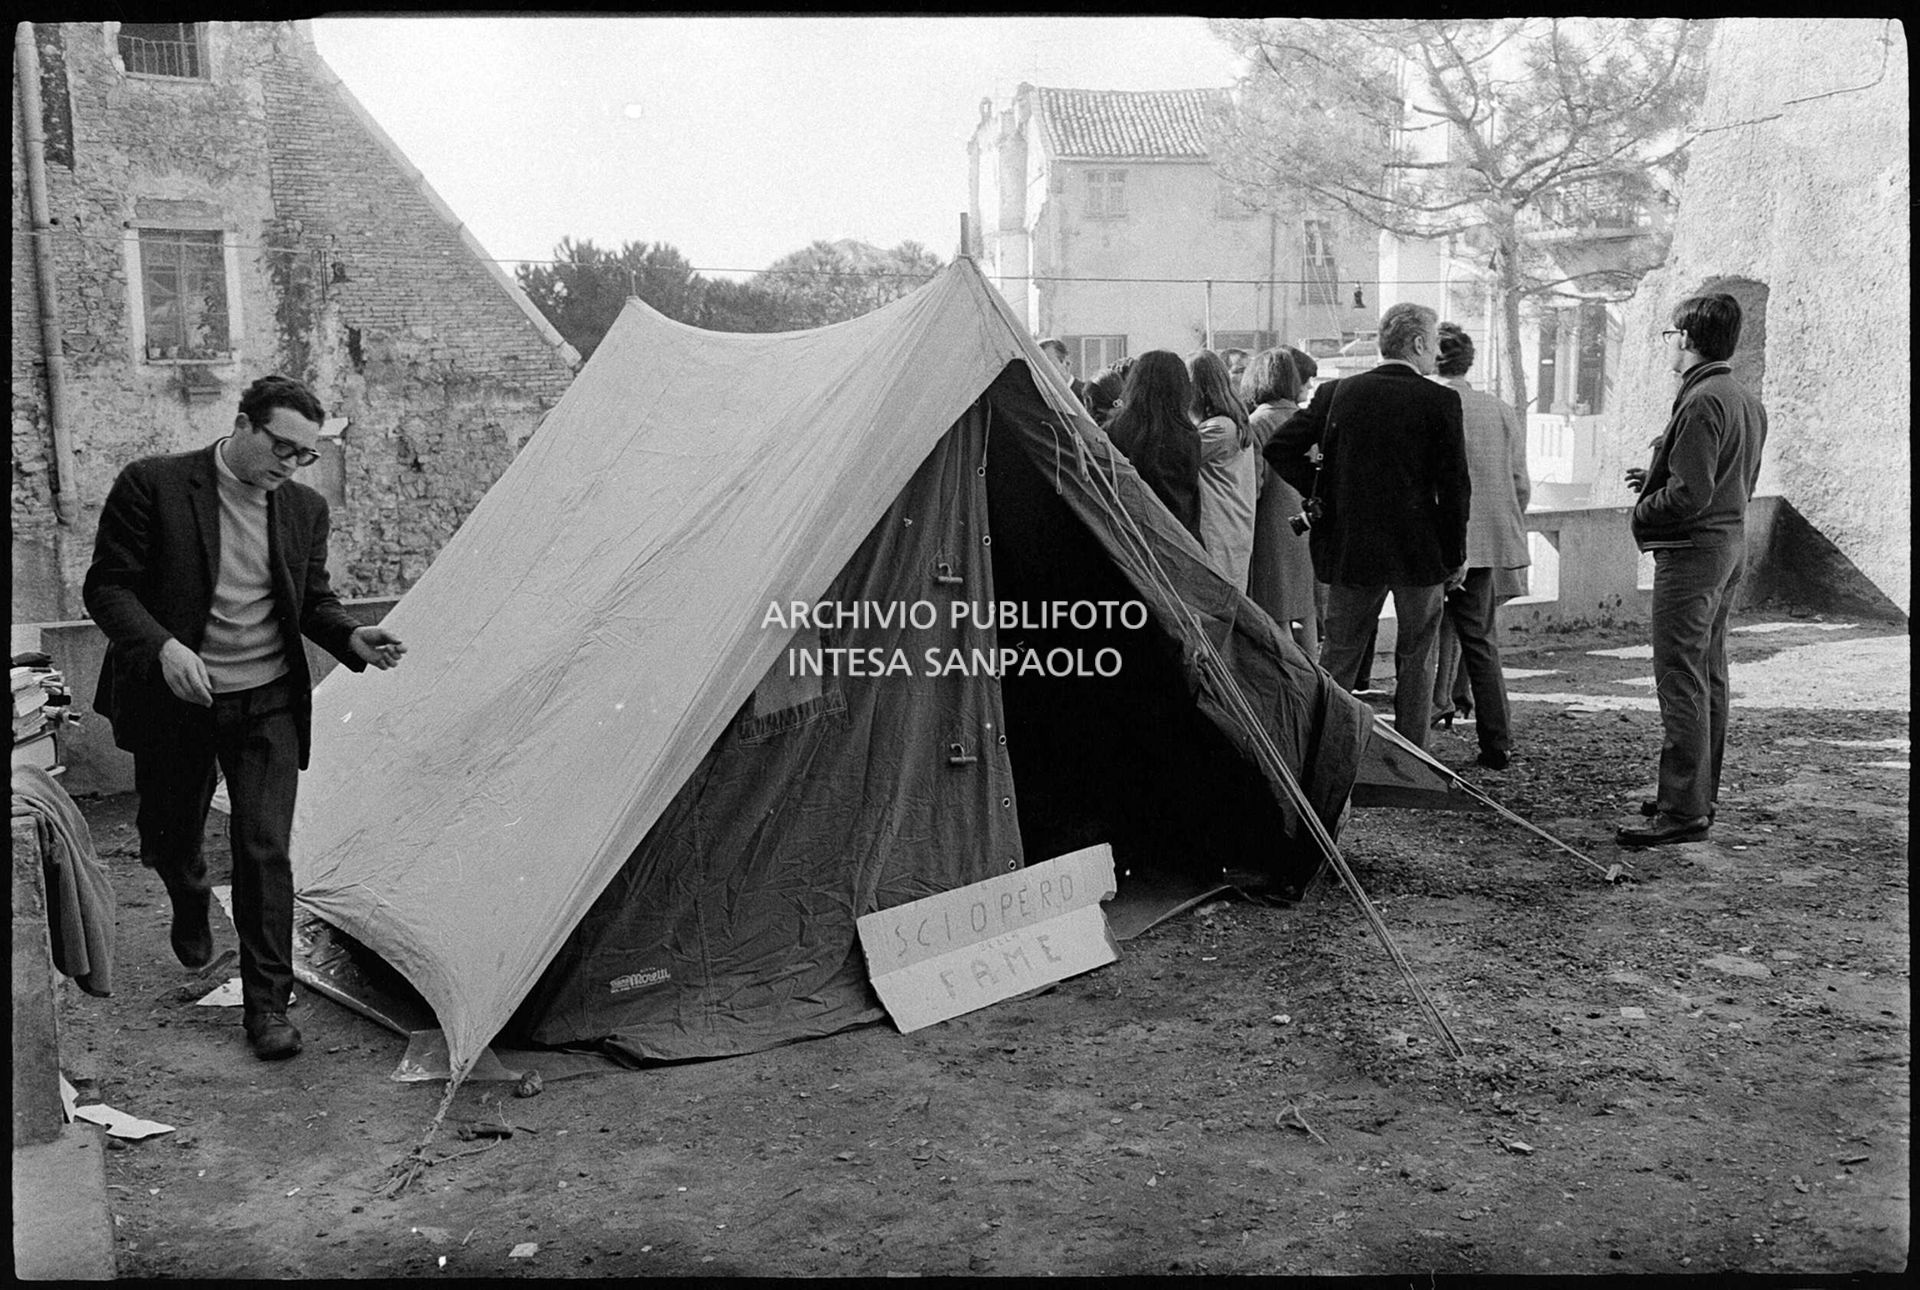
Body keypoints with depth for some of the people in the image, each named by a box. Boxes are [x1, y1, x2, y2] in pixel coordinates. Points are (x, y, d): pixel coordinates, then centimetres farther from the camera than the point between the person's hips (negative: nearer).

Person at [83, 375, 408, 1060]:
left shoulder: (305, 508, 1)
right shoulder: (152, 485, -11)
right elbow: (108, 587, -11)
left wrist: (353, 638, -11)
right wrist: (163, 647, -28)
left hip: (267, 704, 1)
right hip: (174, 698, -1)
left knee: (265, 850, -5)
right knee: (168, 839, 17)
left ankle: (267, 1004, 4)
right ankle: (190, 905, 53)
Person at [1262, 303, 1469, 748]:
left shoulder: (1336, 393, 0)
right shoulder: (1440, 401, -8)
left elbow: (1278, 448, -1)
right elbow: (1454, 486, -6)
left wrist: (1318, 490, 7)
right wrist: (1455, 556, 2)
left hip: (1350, 548, 2)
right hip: (1420, 552, -2)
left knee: (1337, 656, 11)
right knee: (1415, 662, 10)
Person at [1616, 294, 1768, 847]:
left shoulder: (1701, 402, -18)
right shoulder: (1746, 401, 13)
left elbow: (1689, 496, -24)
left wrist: (1643, 507, -6)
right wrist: (1655, 478, 13)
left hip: (1690, 551, -10)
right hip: (1731, 541, 10)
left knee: (1681, 682, -7)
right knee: (1710, 677, 15)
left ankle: (1683, 811, -4)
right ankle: (1700, 795, 25)